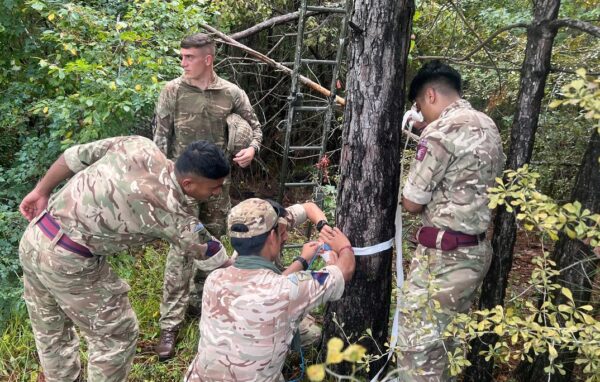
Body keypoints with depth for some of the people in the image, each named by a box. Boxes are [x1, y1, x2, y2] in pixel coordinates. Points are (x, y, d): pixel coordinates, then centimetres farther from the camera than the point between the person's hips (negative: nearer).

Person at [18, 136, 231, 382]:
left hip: (34, 239, 8)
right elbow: (214, 258, -7)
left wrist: (41, 191, 14)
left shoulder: (139, 146, -5)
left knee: (50, 331, 26)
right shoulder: (172, 212, -19)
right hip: (67, 261, -8)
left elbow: (75, 155, 3)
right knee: (115, 336, 10)